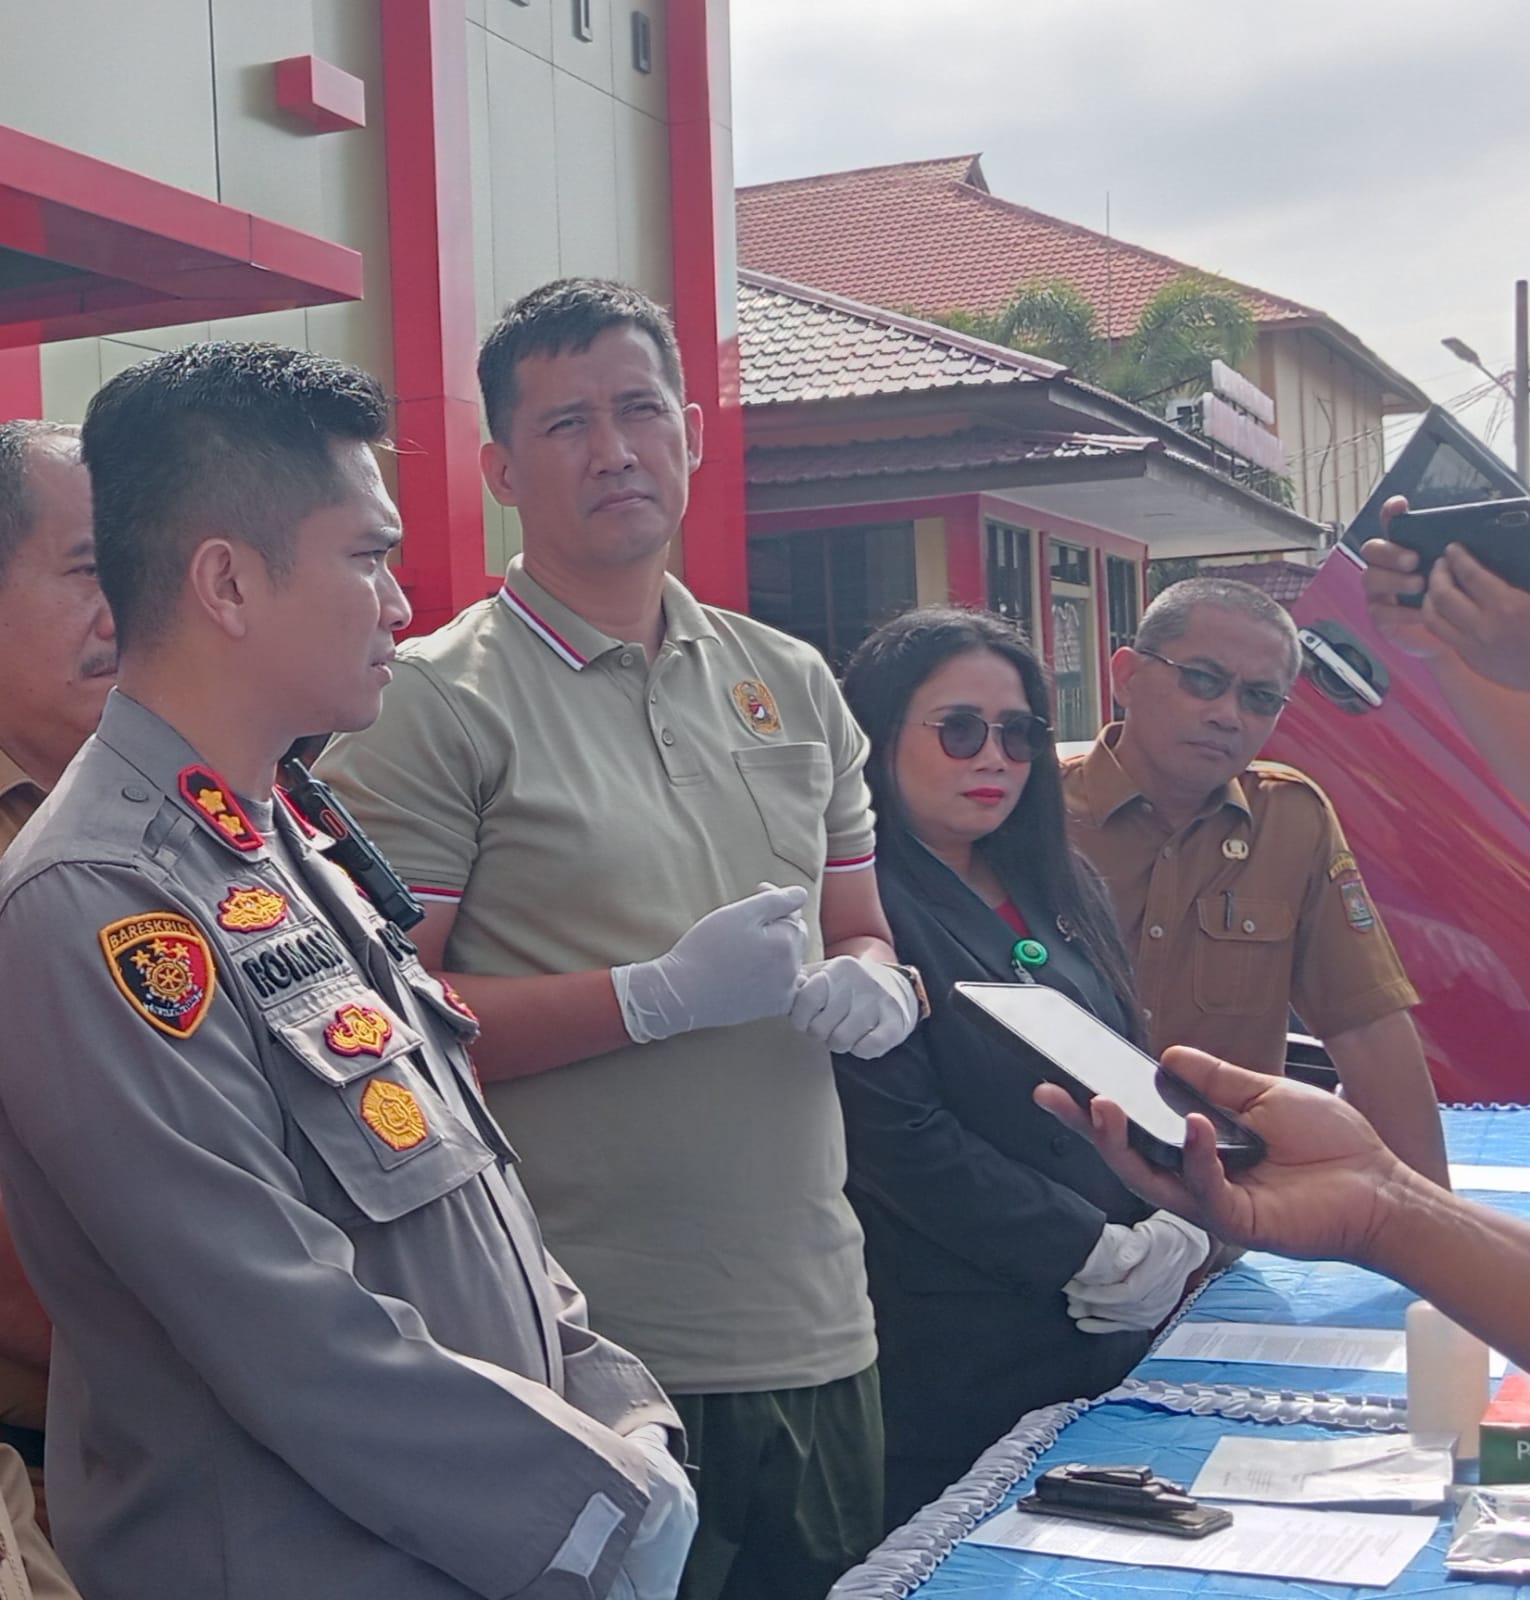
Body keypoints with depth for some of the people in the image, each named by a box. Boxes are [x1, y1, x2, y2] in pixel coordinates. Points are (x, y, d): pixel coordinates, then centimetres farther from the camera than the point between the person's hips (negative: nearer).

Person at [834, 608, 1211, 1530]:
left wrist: (1175, 1230, -3)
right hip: (959, 1359, -7)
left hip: (1121, 1334, 7)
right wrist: (1100, 1257, -15)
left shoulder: (1061, 889, 11)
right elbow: (902, 1145, -19)